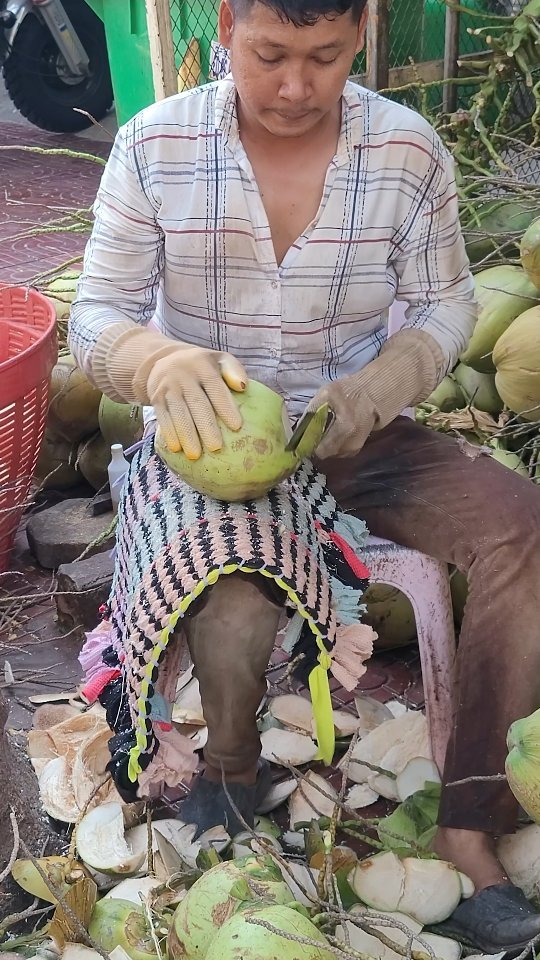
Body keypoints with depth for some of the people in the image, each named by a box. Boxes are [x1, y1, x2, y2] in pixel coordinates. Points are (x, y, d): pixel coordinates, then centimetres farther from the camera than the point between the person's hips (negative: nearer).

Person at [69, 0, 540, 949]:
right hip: (215, 437, -2)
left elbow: (444, 305, 3)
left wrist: (375, 389, -19)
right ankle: (231, 775, 3)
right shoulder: (155, 145, -8)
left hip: (359, 432, 3)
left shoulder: (408, 148, -4)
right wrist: (162, 363, -31)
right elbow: (97, 317, -7)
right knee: (232, 612, -33)